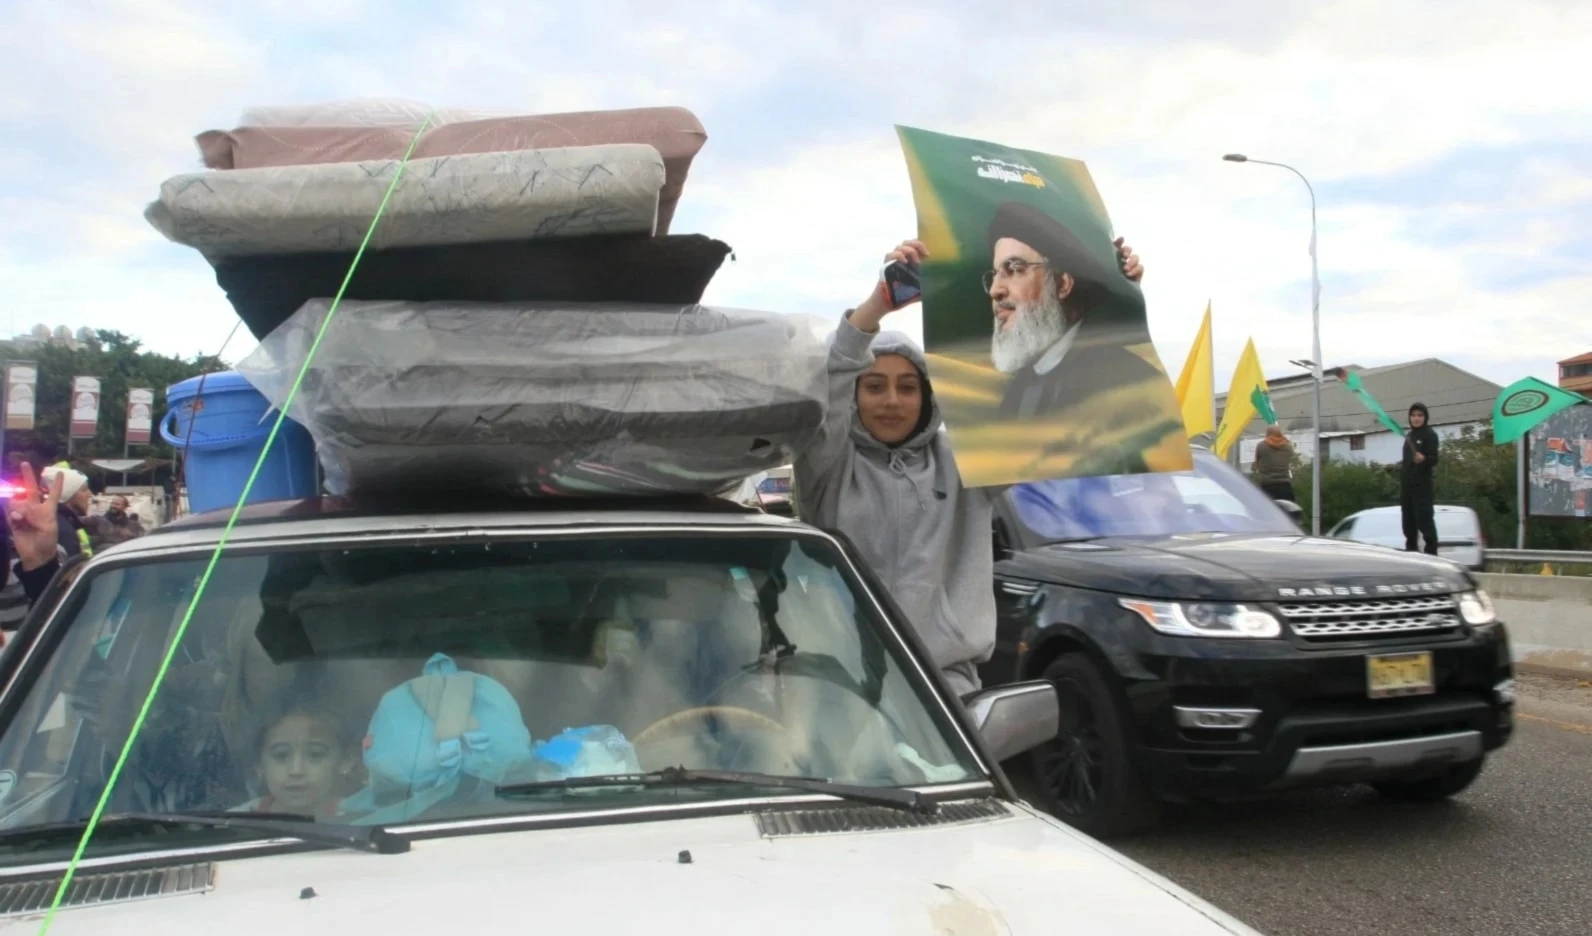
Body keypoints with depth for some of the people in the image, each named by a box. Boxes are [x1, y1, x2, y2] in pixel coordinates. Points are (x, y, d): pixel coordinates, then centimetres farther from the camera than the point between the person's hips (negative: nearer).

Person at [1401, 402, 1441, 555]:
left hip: (1422, 486, -8)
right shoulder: (1409, 436, 18)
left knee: (1425, 520, -12)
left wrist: (1423, 459, -35)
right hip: (1407, 485, 8)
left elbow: (1434, 460, -15)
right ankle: (1410, 550, 16)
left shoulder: (1430, 435, -5)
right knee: (1408, 522, 10)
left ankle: (1431, 552, -13)